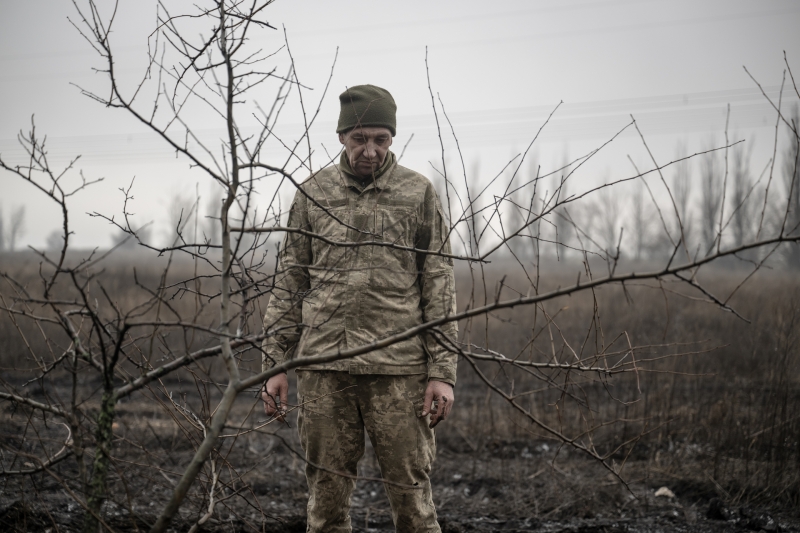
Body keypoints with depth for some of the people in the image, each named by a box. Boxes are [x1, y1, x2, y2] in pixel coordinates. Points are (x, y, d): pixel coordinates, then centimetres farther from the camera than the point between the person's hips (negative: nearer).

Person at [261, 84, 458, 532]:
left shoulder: (419, 194, 4)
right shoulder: (312, 193, 9)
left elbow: (440, 288, 2)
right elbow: (289, 282, 12)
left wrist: (443, 372, -5)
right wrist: (276, 364, 6)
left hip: (399, 369, -2)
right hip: (323, 367, 2)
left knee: (410, 492, 0)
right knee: (327, 493, 7)